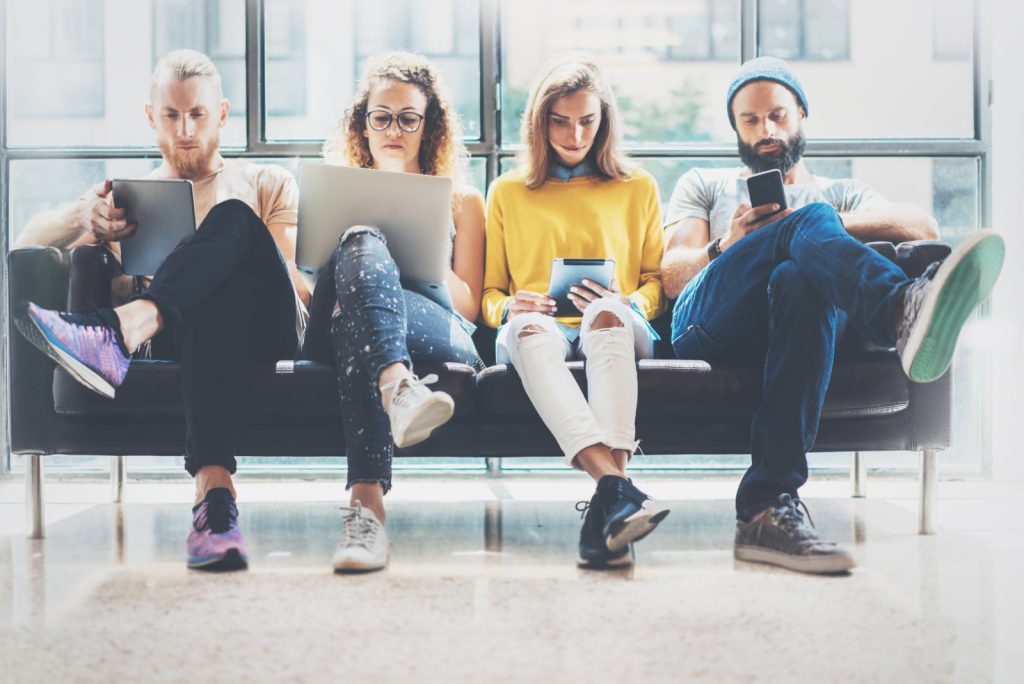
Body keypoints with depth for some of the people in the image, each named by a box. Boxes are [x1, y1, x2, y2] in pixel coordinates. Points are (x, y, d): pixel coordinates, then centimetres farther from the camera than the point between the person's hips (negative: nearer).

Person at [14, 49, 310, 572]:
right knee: (214, 307, -40)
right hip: (177, 340, 0)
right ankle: (213, 484, -58)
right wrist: (82, 216, -11)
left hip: (268, 331, 0)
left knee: (233, 219, -30)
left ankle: (117, 332, -53)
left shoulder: (267, 184, 26)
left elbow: (297, 283, 13)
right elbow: (26, 242, 12)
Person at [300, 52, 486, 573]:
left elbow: (470, 306, 20)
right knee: (362, 244, -36)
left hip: (439, 334, -1)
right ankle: (395, 386, -67)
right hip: (335, 330, 1)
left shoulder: (461, 200, 31)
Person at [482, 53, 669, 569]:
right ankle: (617, 487, -61)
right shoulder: (508, 193, 23)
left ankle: (606, 506, -57)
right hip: (540, 332, 0)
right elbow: (489, 293, 21)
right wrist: (508, 307, -4)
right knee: (529, 327, -39)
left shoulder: (638, 188, 23)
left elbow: (657, 281, 19)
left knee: (606, 315, -39)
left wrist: (628, 303, -4)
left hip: (619, 331, 0)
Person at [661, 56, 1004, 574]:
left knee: (802, 280, -39)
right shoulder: (704, 186, 36)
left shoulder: (840, 193, 34)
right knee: (809, 224, -29)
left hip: (791, 319, 1)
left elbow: (923, 227, 11)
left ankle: (768, 509, -48)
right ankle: (904, 309, -67)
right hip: (708, 323, -1)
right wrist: (727, 247, -5)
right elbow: (673, 277, 16)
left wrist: (832, 223, -3)